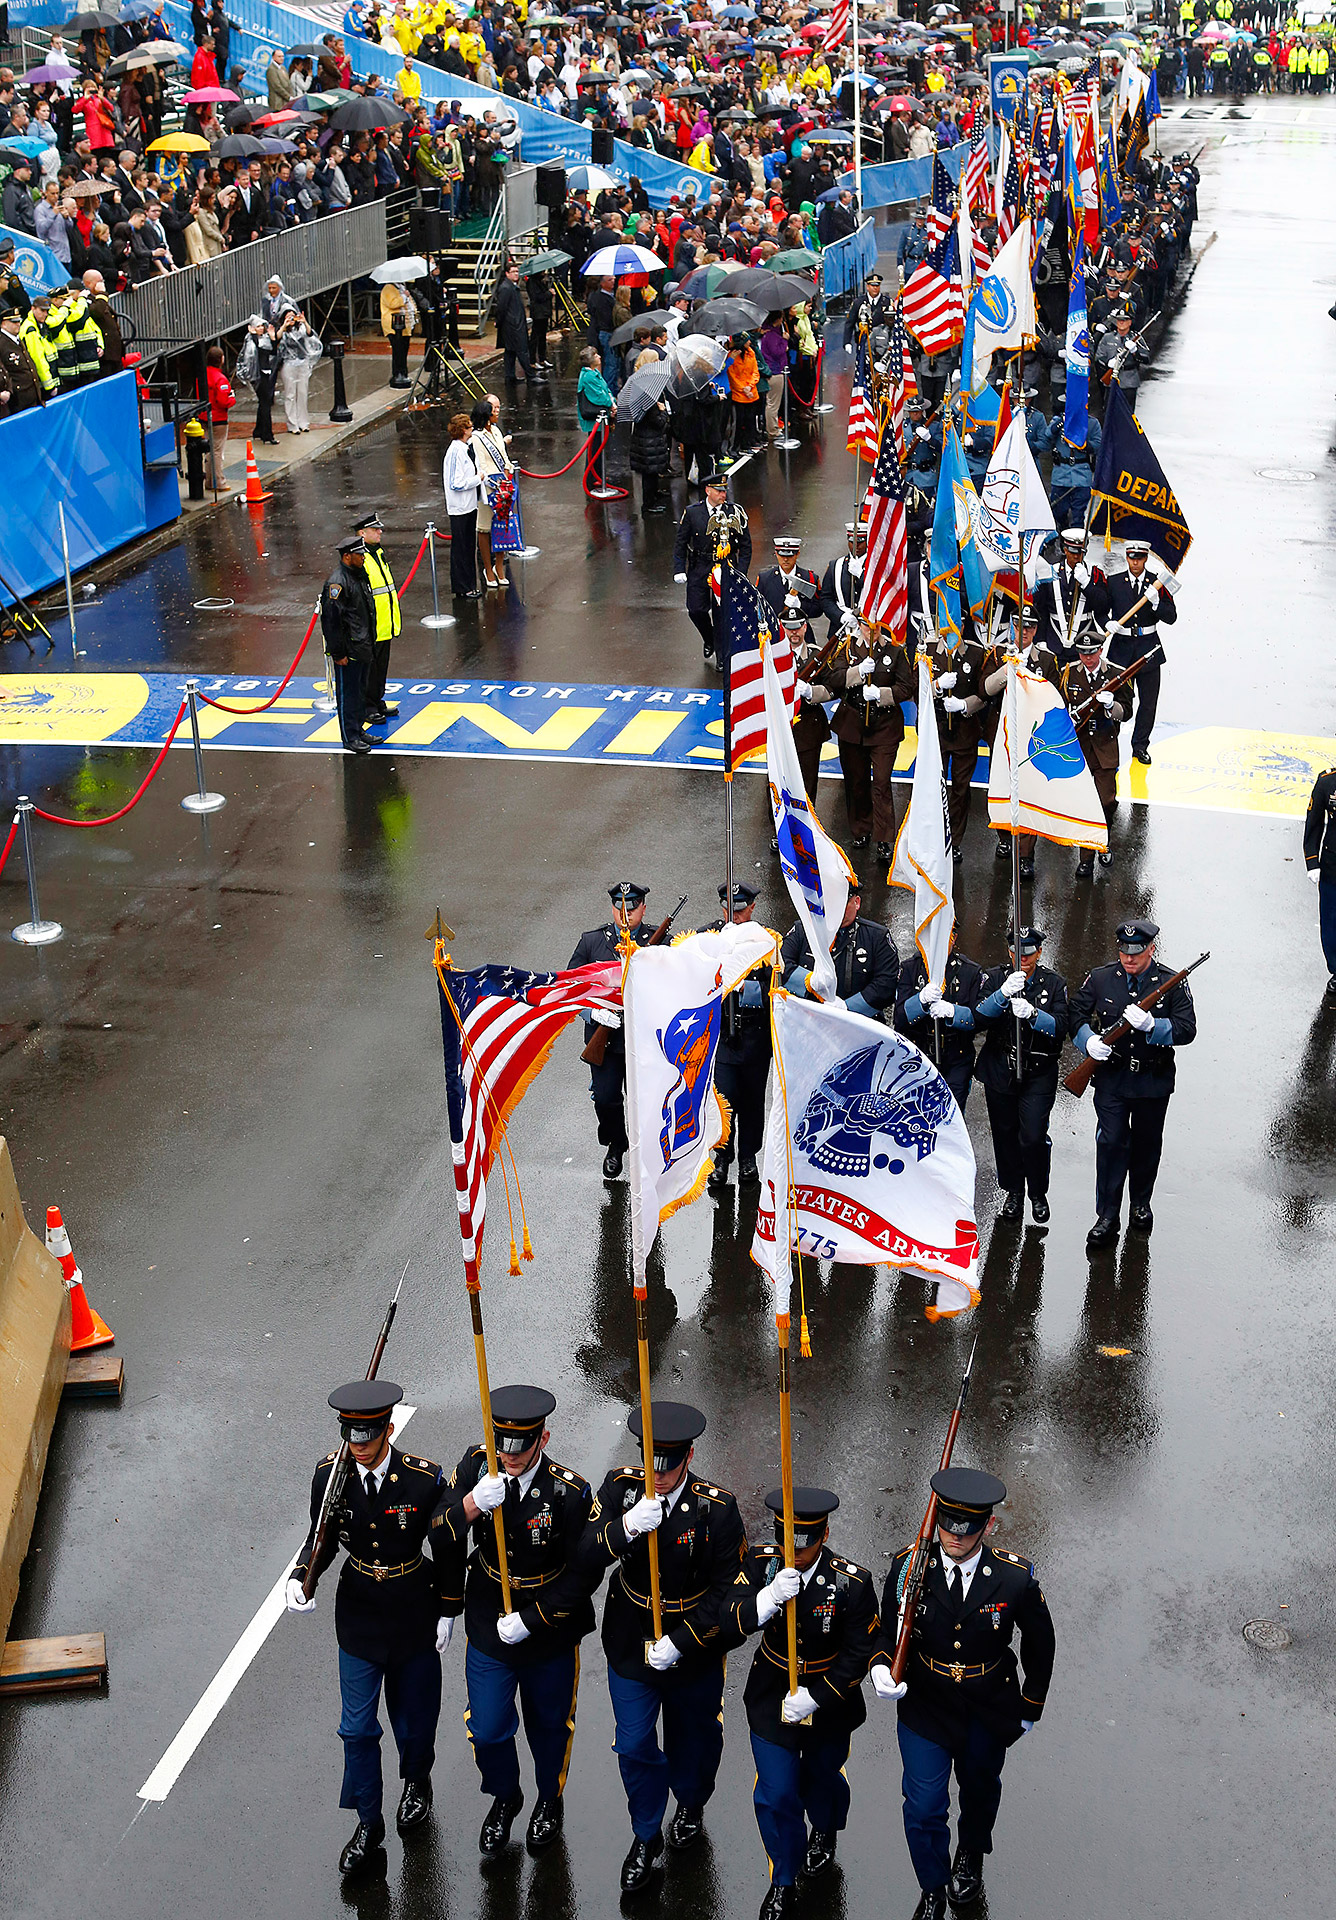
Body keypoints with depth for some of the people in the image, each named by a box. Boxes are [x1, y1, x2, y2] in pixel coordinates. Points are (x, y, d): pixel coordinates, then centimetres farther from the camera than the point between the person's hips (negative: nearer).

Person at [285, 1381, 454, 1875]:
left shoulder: (425, 1479, -22)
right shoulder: (330, 1474, -14)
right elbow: (322, 1538, 1)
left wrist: (447, 1612, -3)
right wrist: (300, 1578, -18)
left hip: (414, 1616, -2)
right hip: (359, 1617, 2)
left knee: (413, 1717, 18)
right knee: (357, 1729, 8)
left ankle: (417, 1780, 50)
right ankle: (368, 1826, 27)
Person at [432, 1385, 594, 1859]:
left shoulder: (570, 1492, -23)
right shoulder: (477, 1467, -15)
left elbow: (582, 1574, -16)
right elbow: (440, 1542, -16)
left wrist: (530, 1620, -19)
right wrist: (471, 1504, -36)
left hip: (550, 1637, -2)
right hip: (488, 1631, 2)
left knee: (549, 1726, 20)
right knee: (487, 1732, 10)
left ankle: (550, 1801, 49)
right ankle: (504, 1799, 42)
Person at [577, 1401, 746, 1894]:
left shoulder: (718, 1509, -21)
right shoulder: (620, 1487, -14)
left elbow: (726, 1589, -16)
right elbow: (587, 1557, -18)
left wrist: (679, 1642, -21)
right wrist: (629, 1526, -36)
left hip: (695, 1651, -1)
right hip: (631, 1646, 1)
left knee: (693, 1736, 21)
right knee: (634, 1746, 7)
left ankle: (691, 1803, 52)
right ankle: (646, 1837, 31)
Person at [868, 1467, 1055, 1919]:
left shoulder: (1015, 1577, -22)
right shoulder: (909, 1566, -20)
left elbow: (1040, 1643, -4)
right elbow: (888, 1631, -5)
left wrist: (1030, 1708, 5)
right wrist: (881, 1666, -26)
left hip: (989, 1712, 0)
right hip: (924, 1707, 0)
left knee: (980, 1789, 26)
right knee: (923, 1810, 2)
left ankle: (971, 1854, 58)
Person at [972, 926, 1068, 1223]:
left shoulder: (1054, 984, 0)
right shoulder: (994, 978, 1)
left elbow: (1060, 1028, -12)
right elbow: (979, 1018, -14)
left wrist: (1032, 1014, -30)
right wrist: (1003, 993, -31)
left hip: (1039, 1075, -2)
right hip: (999, 1072, 2)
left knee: (1033, 1137, -9)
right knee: (1005, 1134, 10)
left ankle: (1038, 1194, 14)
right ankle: (1014, 1192, 30)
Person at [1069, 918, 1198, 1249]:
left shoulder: (1172, 983, -7)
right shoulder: (1099, 979, -2)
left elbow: (1186, 1030, -13)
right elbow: (1075, 1014, 5)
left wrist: (1150, 1025, -29)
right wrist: (1088, 1040, -14)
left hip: (1153, 1082, 0)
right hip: (1111, 1078, 0)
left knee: (1147, 1144, 15)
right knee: (1111, 1142, -6)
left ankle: (1141, 1203, 37)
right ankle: (1107, 1217, 0)